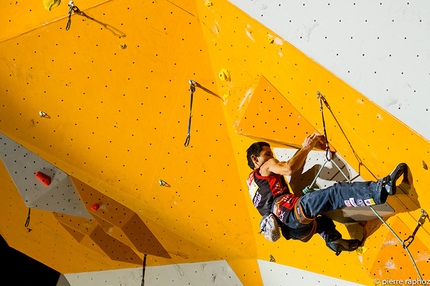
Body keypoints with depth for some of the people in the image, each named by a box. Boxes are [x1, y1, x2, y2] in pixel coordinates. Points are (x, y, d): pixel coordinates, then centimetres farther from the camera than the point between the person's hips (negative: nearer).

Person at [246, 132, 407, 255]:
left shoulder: (252, 180, 34)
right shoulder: (266, 167, 11)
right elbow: (289, 169, -13)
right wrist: (306, 147, 2)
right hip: (294, 212, -9)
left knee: (320, 218, 38)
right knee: (336, 193, -19)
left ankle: (333, 239, 11)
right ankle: (382, 188, -29)